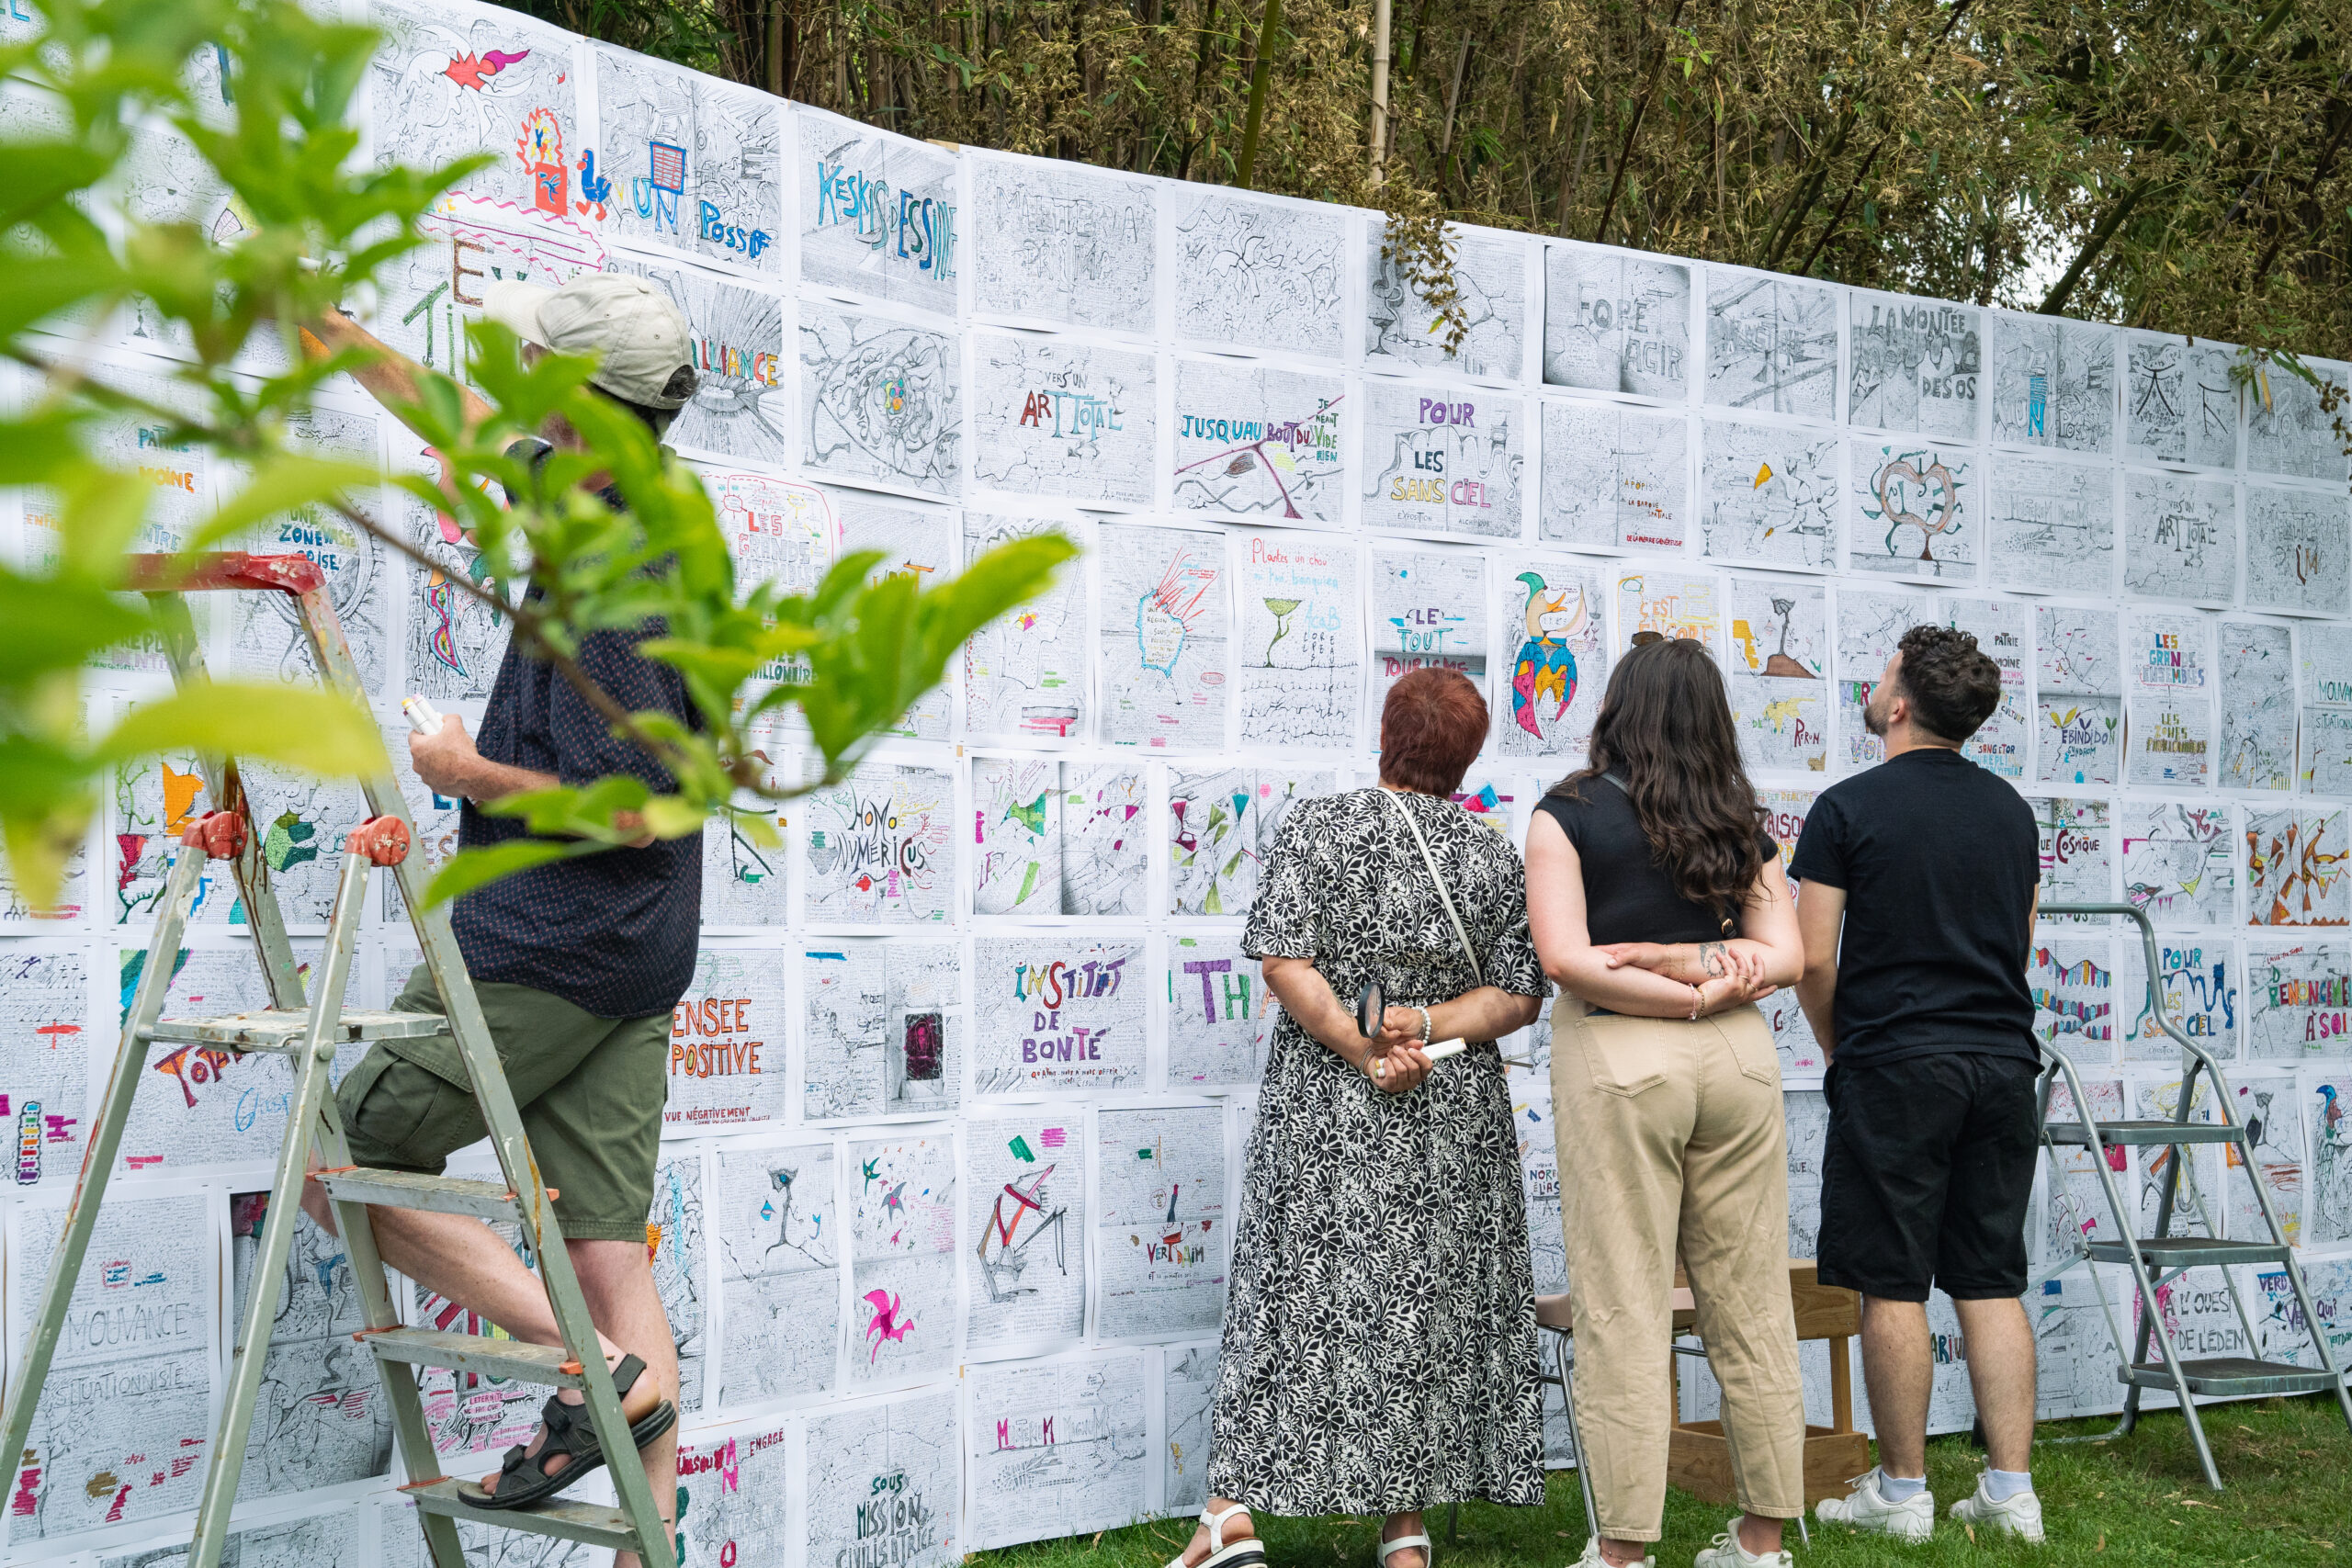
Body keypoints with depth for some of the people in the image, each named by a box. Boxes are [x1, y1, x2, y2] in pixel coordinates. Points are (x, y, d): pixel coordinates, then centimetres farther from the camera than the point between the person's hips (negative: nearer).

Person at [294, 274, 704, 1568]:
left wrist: (472, 775, -10)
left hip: (543, 947, -9)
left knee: (343, 1162, 4)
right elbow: (468, 426, 26)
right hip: (630, 956, 9)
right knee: (607, 1243, 7)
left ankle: (595, 1370, -6)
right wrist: (332, 333, 30)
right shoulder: (632, 507, 10)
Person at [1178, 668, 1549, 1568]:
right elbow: (1518, 997, -2)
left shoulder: (1318, 827, -4)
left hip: (1325, 1107, -2)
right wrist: (1424, 1023, -10)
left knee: (1297, 1292, 3)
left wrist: (1363, 1051, -11)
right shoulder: (1496, 857, 4)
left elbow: (1284, 962, -13)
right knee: (1427, 1302, 8)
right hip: (1454, 1121, 2)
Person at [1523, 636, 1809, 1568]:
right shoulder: (1740, 823, 10)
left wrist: (1684, 992, -6)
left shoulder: (1569, 812, -2)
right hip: (1737, 1060, 4)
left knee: (1624, 1308, 0)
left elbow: (1566, 958, -11)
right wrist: (1702, 962, -7)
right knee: (1751, 1302, 9)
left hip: (1617, 1059, -4)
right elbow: (1786, 955, 2)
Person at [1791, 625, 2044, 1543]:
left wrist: (1837, 1047, 8)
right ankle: (2011, 1492, 8)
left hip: (1895, 1071, -5)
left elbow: (1812, 962, -8)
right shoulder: (2011, 810, 10)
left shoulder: (1848, 809, -8)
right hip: (2003, 1064, 5)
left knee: (1892, 1286, 1)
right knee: (1992, 1284, 9)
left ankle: (1902, 1493, 6)